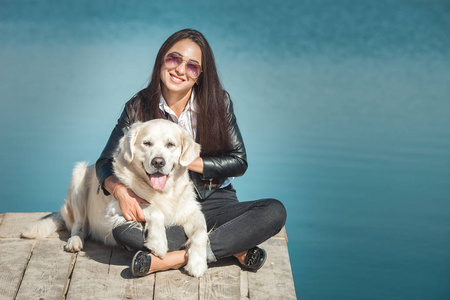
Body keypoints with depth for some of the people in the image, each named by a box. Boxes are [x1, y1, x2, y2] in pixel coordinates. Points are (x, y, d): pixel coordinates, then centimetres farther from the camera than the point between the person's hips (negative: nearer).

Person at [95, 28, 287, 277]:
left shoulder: (219, 102, -4)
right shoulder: (139, 108, -4)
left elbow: (239, 162, -4)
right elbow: (106, 161, -2)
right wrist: (120, 191, -25)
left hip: (214, 203, 0)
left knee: (275, 212, -26)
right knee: (123, 229, -32)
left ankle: (174, 258, -29)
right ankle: (233, 249, -26)